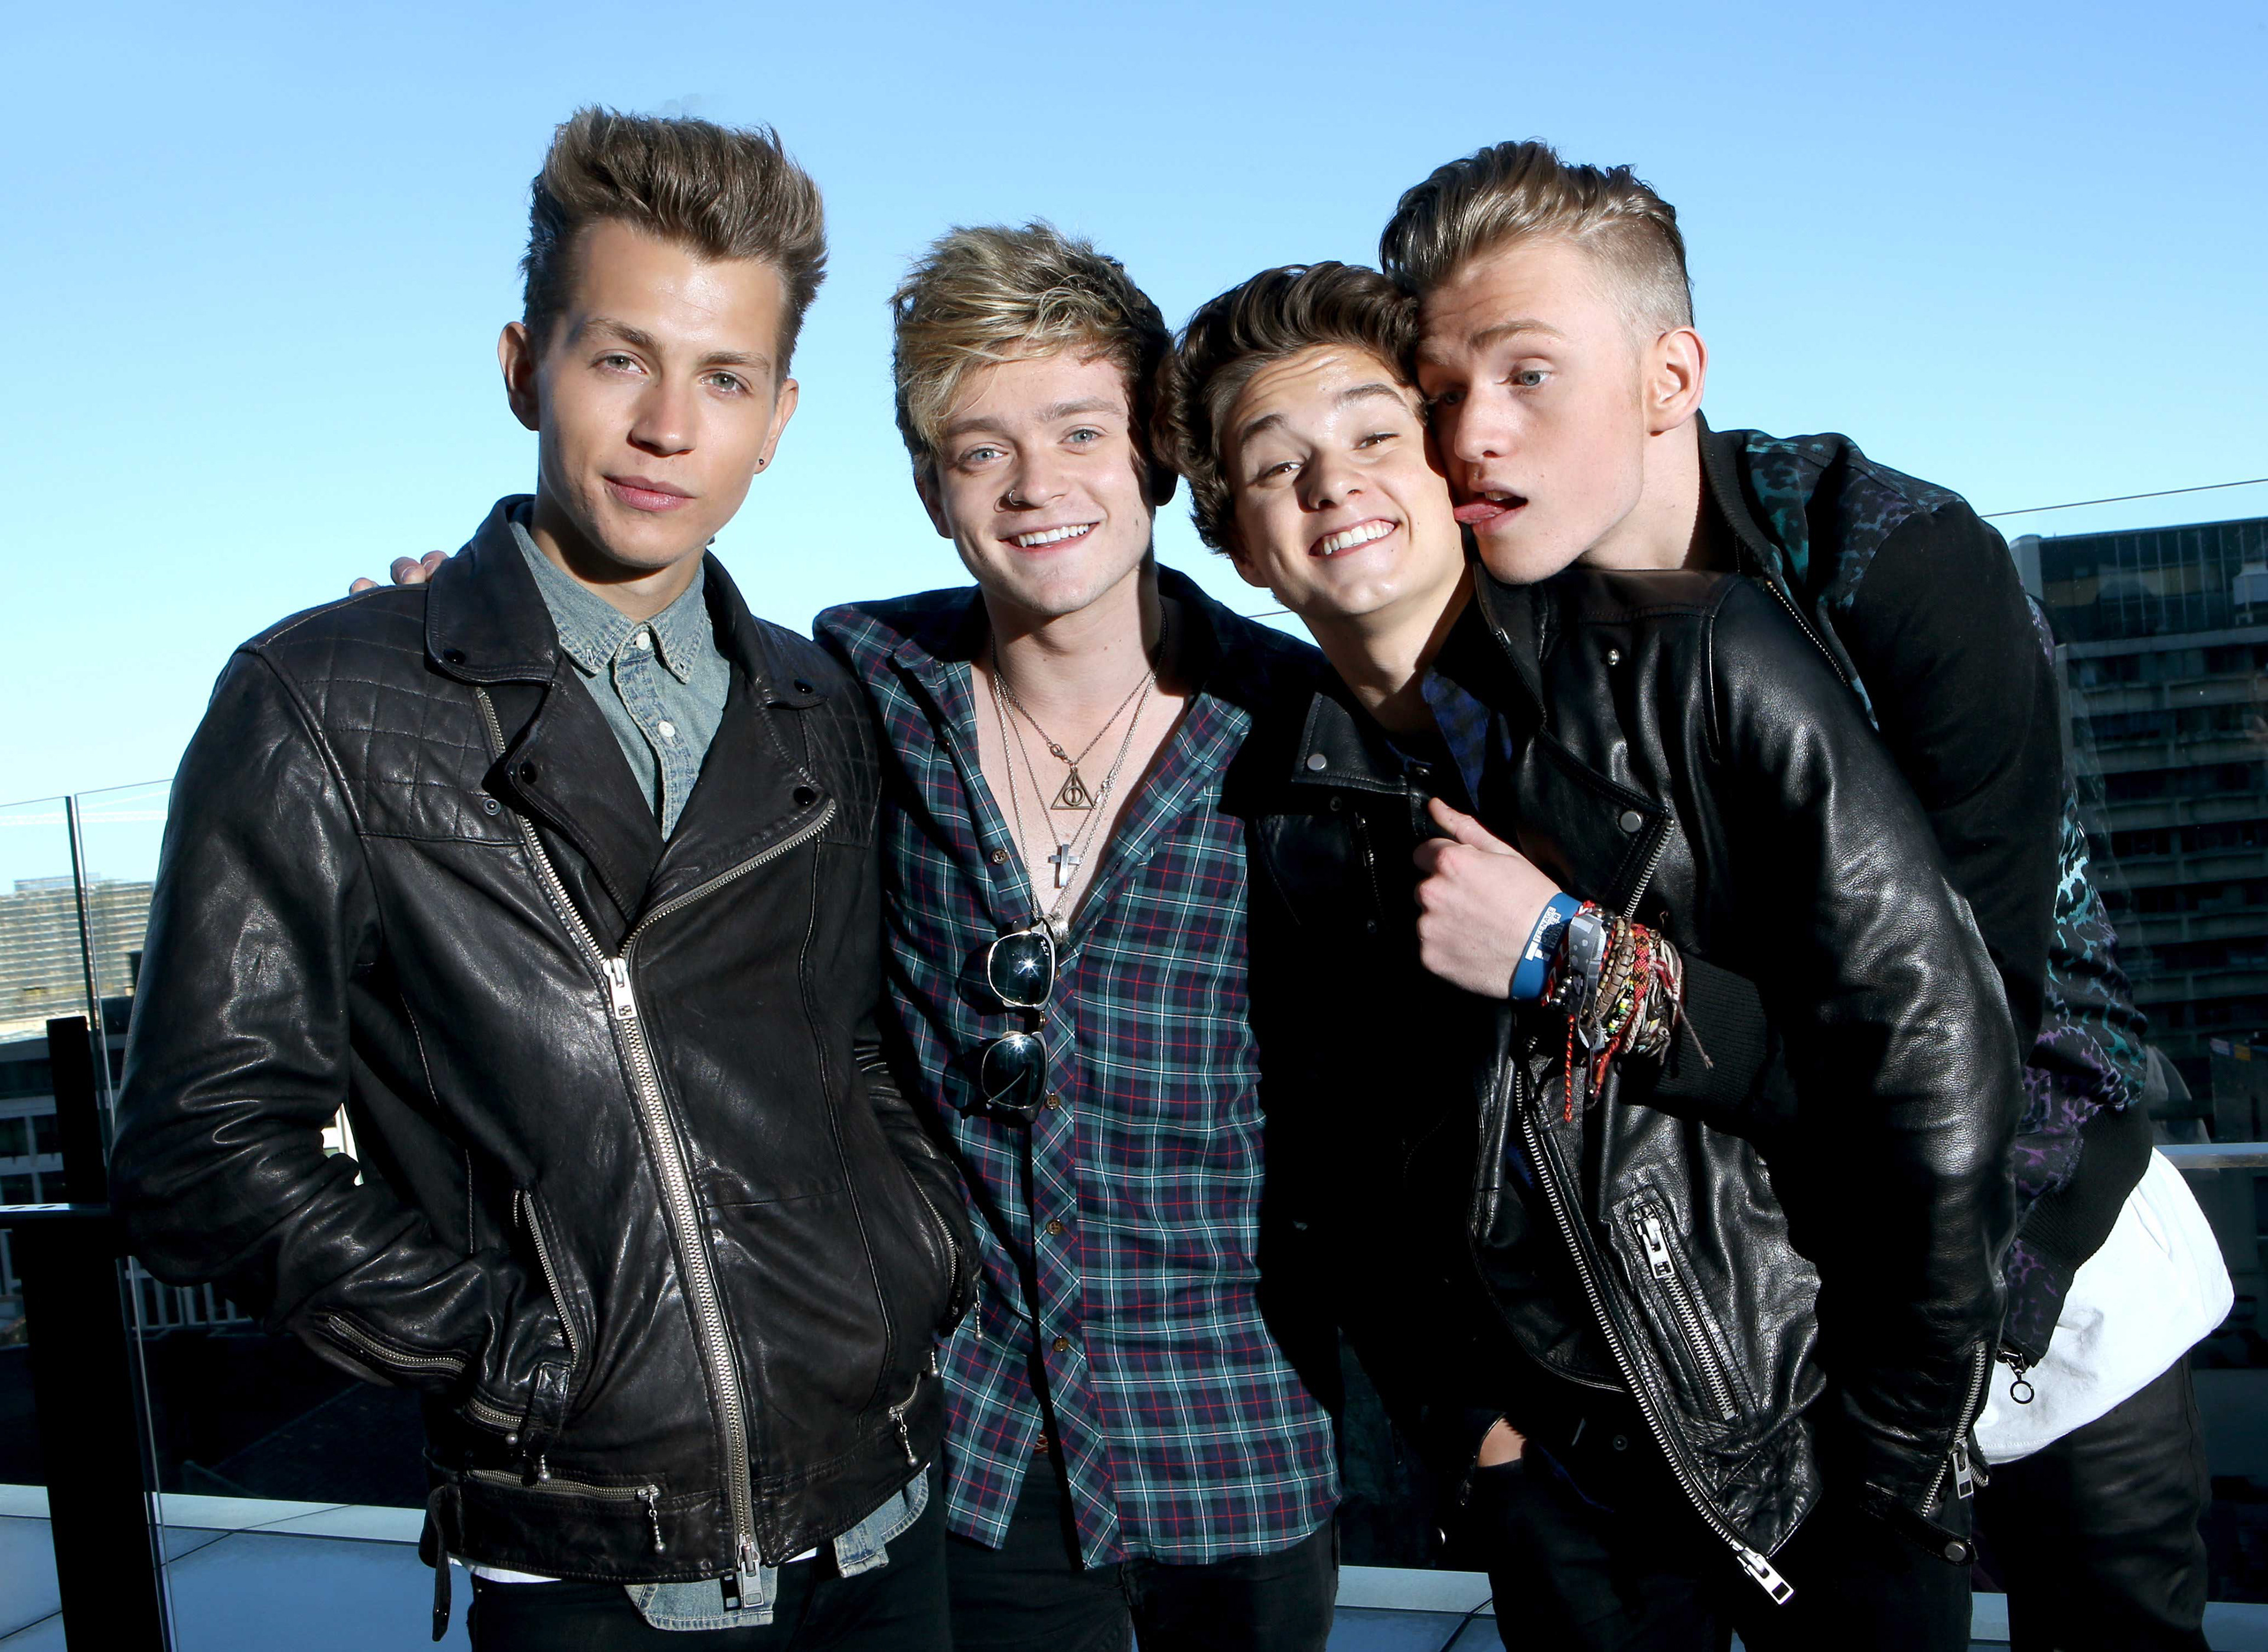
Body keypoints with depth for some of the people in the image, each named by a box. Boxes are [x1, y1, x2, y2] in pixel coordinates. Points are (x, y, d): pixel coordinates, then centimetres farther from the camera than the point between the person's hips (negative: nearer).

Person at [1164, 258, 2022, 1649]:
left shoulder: (1697, 662, -11)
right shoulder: (1297, 827, 0)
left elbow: (1932, 1039, -13)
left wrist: (1895, 1442, -11)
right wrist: (1464, 1428, 3)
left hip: (1817, 1433, -3)